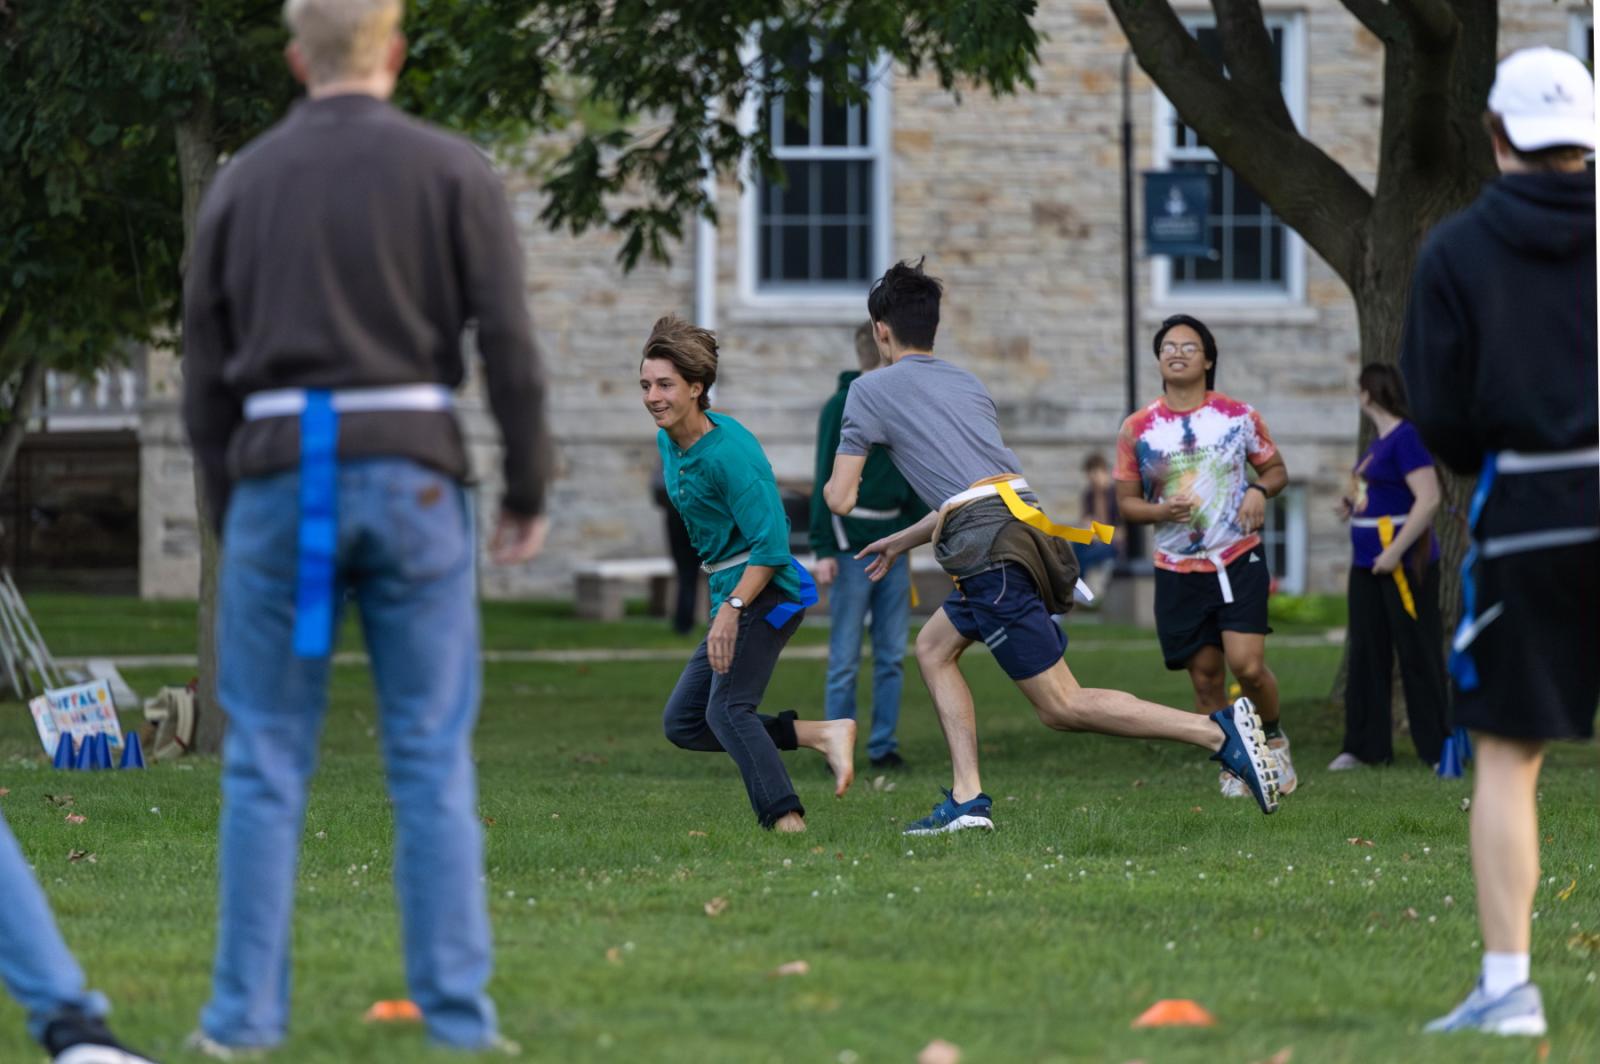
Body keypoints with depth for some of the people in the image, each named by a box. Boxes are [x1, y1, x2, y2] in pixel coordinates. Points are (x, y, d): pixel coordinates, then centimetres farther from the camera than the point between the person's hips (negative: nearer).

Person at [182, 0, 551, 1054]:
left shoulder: (242, 182, 8)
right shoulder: (452, 171, 1)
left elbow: (206, 371, 8)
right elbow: (509, 343, -6)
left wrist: (231, 514, 17)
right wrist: (530, 492, 3)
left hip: (281, 477, 1)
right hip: (410, 479, -1)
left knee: (268, 759, 6)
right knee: (432, 758, 2)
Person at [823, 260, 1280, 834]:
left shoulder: (871, 391, 6)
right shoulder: (967, 384, 25)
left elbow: (840, 499, 5)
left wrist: (833, 485, 30)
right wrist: (903, 541, 46)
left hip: (992, 551, -8)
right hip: (1030, 523, 8)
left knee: (1061, 707, -7)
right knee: (934, 648, 24)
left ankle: (1220, 731, -20)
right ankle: (967, 799, 12)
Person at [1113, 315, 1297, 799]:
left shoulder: (1238, 416, 1)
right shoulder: (1137, 430, 1)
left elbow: (1276, 469, 12)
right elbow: (1126, 502, 6)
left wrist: (1259, 490, -10)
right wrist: (1162, 510, -15)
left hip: (1239, 562, -1)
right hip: (1178, 572, 1)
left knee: (1247, 665, -13)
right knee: (1206, 676, 2)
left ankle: (1273, 736, 15)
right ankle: (1231, 764, 19)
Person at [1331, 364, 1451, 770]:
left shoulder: (1407, 439, -14)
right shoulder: (1379, 442, 15)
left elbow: (1428, 499, -21)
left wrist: (1395, 551, -23)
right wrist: (1356, 505, 9)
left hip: (1404, 564, -9)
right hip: (1368, 565, 9)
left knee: (1418, 656, -4)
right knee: (1366, 655, 7)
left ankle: (1439, 748, 1)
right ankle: (1365, 747, 11)